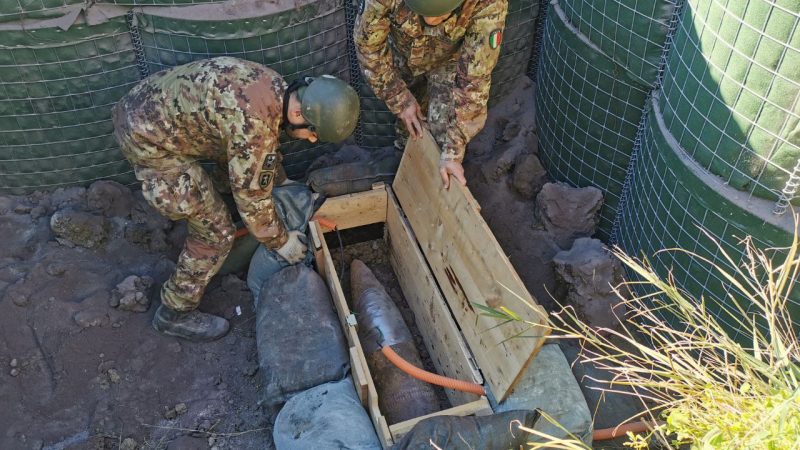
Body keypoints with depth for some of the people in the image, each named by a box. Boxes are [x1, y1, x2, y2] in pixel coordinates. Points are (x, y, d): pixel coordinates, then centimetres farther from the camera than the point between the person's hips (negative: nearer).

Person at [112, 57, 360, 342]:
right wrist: (280, 241, -3)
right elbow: (251, 194, -18)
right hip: (149, 140, -9)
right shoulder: (255, 124, -30)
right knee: (217, 232, -2)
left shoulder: (274, 86, -3)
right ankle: (176, 313, 16)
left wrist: (281, 182, 26)